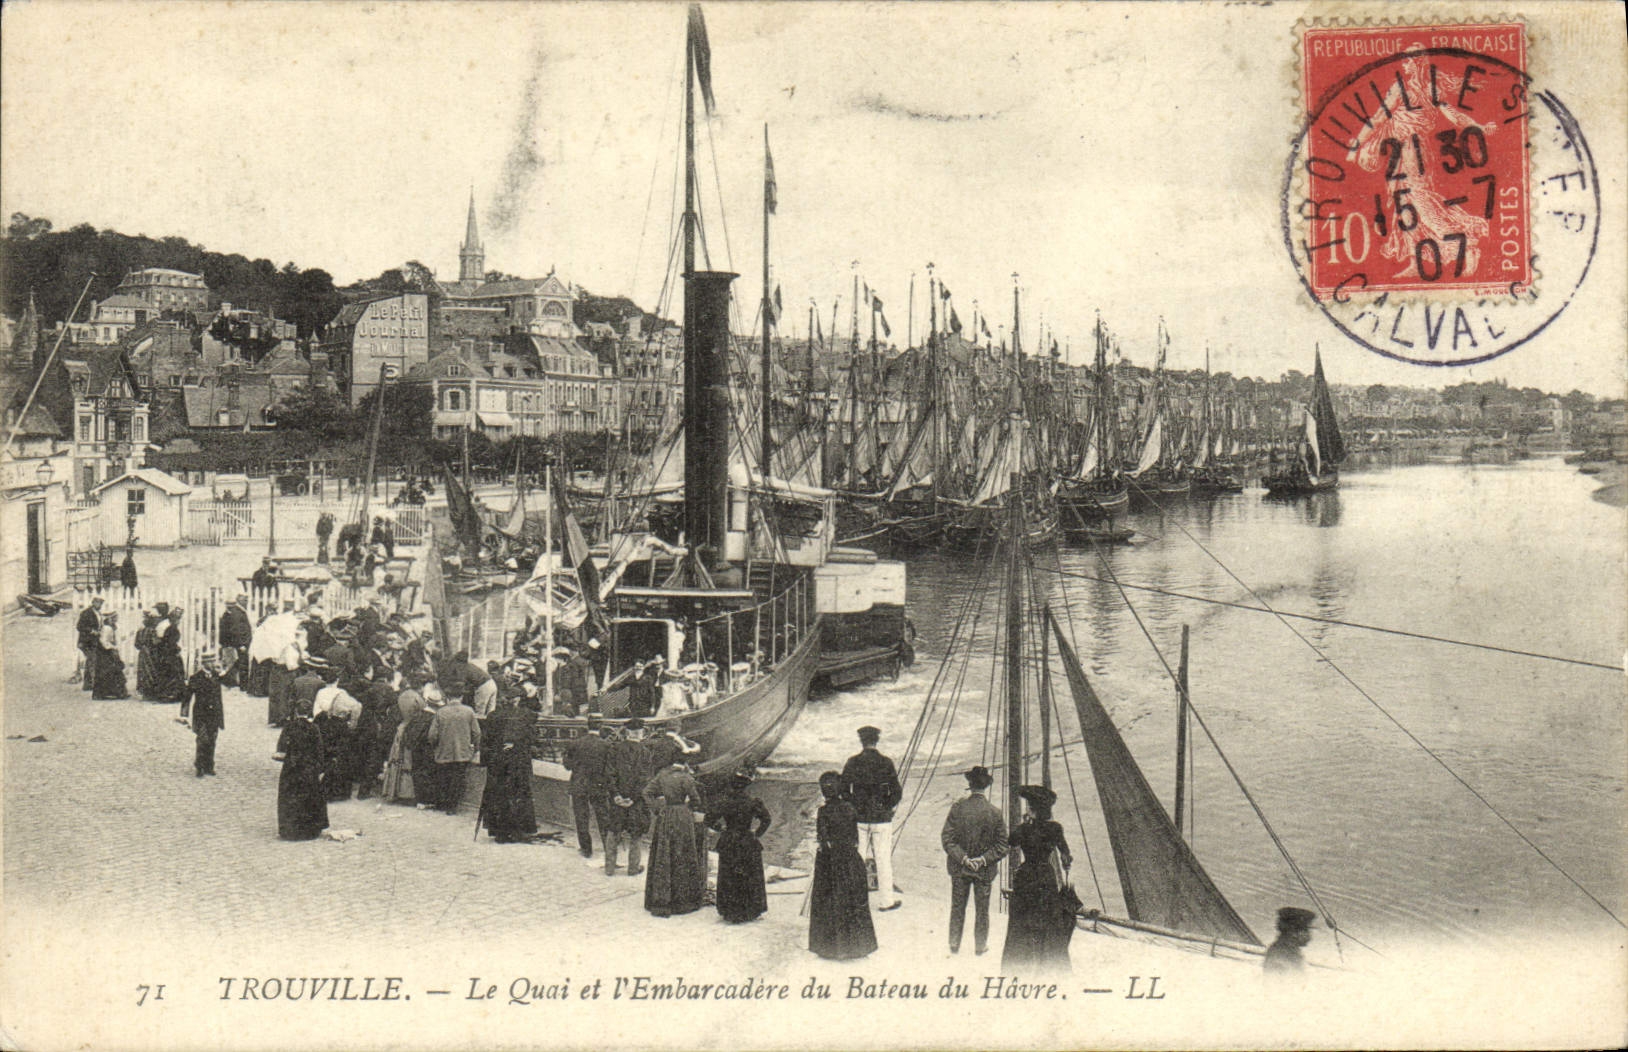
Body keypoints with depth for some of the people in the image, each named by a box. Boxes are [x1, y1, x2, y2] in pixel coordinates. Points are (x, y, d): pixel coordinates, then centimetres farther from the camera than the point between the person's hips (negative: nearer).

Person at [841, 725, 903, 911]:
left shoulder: (852, 762, -4)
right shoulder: (886, 763, -7)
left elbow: (843, 788, -1)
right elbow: (897, 792, -8)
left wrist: (852, 807, 12)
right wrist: (886, 806, 7)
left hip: (858, 818, 2)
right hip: (881, 819, -1)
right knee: (883, 859, 6)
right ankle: (885, 900, 10)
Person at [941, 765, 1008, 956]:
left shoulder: (958, 808, -14)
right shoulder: (995, 813, -14)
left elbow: (947, 839, -14)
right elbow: (1001, 846, -13)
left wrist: (963, 858, -14)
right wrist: (983, 859, -12)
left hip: (959, 868, 1)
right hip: (984, 869, -1)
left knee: (957, 907, 16)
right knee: (982, 909, 16)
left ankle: (954, 945, 26)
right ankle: (980, 946, 27)